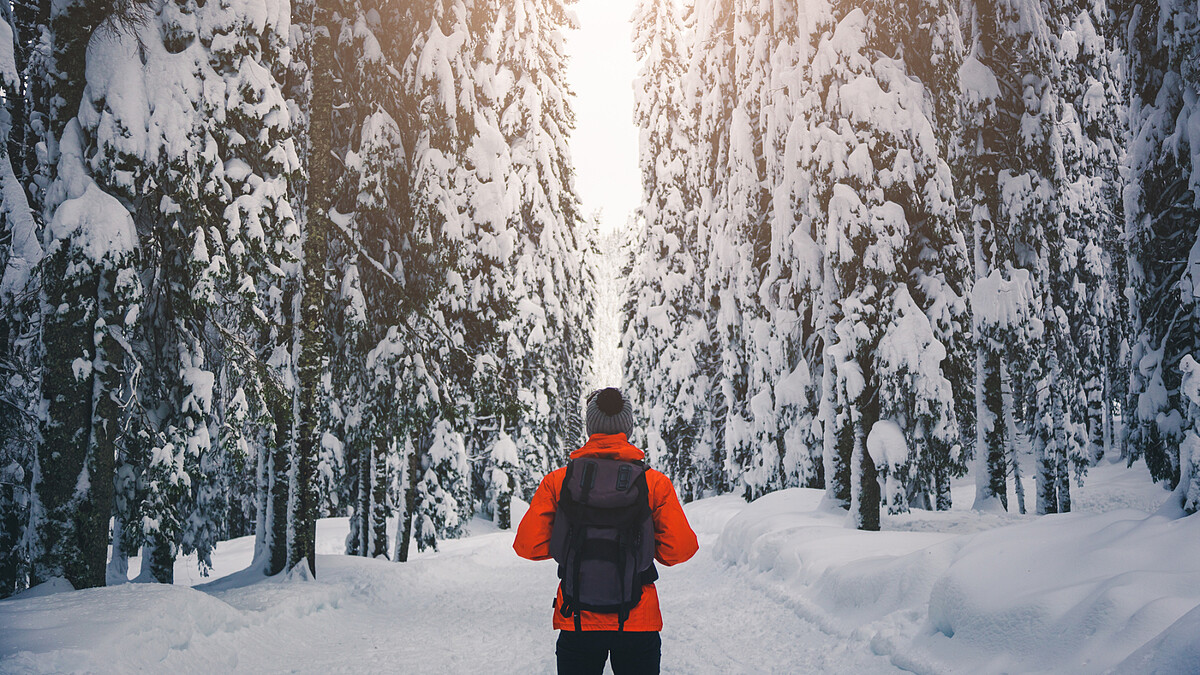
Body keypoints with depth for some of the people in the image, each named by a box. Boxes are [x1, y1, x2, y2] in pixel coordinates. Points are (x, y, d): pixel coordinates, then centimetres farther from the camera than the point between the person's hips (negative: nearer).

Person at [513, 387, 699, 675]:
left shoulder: (557, 481, -5)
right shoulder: (655, 482, -6)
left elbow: (528, 546, -7)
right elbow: (679, 549, -10)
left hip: (577, 622, 1)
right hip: (639, 625, 0)